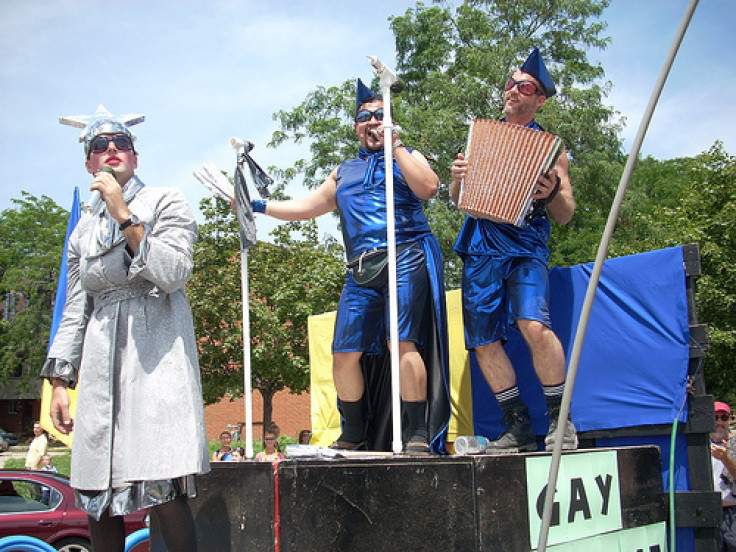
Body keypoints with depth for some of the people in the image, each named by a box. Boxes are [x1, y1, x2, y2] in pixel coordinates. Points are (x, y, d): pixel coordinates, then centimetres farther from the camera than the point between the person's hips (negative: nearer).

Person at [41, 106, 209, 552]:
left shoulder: (166, 202, 7)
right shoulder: (84, 229, 21)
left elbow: (174, 273, -9)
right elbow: (75, 310, 20)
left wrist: (126, 217, -12)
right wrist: (59, 381, 13)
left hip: (157, 351, -5)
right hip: (101, 362, 5)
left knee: (162, 489, -15)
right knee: (97, 497, 2)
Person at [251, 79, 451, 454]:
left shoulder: (407, 157, 15)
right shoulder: (343, 173, 28)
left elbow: (428, 187, -7)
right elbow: (308, 206, 31)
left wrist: (396, 145, -5)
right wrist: (259, 206, 24)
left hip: (406, 257, -5)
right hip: (361, 269, 5)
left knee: (401, 342, -18)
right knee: (345, 352, -2)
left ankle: (419, 433, -10)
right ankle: (354, 434, 15)